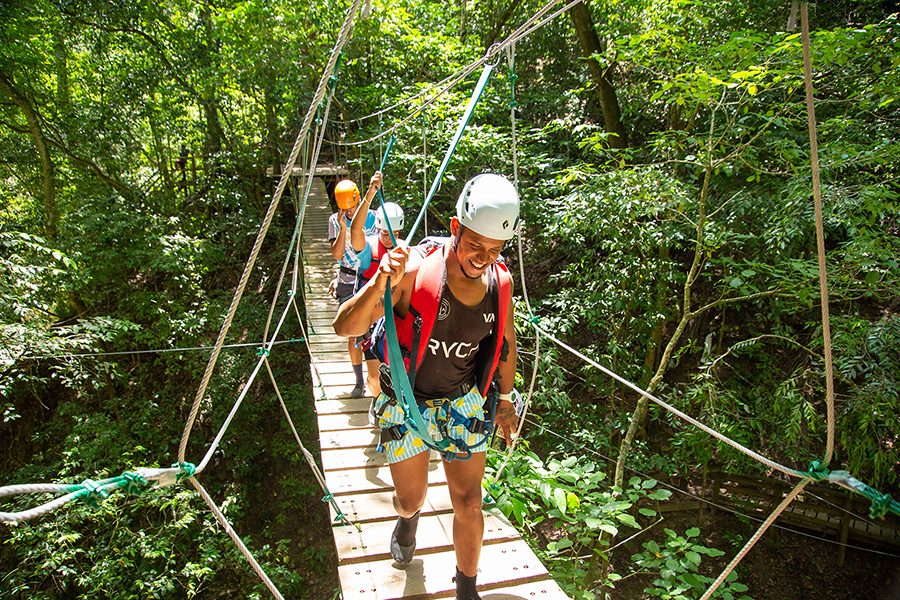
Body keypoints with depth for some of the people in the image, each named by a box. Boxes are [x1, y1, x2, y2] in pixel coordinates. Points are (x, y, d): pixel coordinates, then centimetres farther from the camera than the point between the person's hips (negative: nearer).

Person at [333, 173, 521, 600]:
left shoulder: (500, 280, -11)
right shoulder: (413, 269, -24)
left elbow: (506, 340, 8)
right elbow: (344, 327, -25)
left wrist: (505, 399, 14)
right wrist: (379, 286, -43)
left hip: (464, 404, 2)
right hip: (407, 404, -2)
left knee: (468, 504, 6)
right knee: (410, 498, 15)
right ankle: (408, 520, 55)